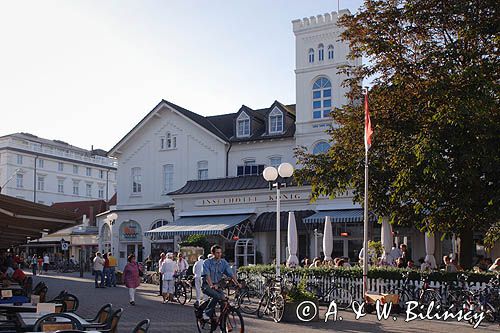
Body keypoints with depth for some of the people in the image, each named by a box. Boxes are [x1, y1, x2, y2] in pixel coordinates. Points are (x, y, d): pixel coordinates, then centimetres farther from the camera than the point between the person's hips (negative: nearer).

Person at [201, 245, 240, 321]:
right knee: (217, 296, -31)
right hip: (207, 285, -5)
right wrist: (211, 285, -36)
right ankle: (206, 313, -15)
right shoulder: (207, 262, -9)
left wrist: (237, 283, -20)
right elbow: (207, 275, -21)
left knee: (223, 297, -20)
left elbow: (231, 274, -5)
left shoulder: (223, 262, 3)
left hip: (217, 285, 5)